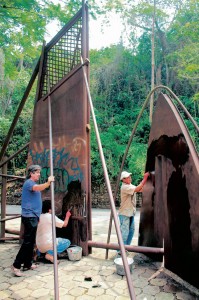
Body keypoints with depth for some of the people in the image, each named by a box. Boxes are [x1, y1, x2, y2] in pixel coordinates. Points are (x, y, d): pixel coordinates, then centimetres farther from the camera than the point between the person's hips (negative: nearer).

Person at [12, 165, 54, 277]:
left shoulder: (34, 184, 18)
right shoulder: (29, 182, -12)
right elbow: (39, 188, -34)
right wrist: (48, 182, -45)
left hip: (33, 216, 10)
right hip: (29, 216, -10)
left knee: (31, 242, 13)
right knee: (27, 241, -8)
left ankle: (27, 264, 21)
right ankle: (16, 265, 0)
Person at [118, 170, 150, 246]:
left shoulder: (130, 186, 9)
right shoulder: (124, 187, -21)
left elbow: (140, 189, 7)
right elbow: (137, 189, -29)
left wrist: (145, 179, 0)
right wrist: (144, 178, -24)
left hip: (130, 213, 10)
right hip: (124, 213, -10)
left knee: (131, 230, 18)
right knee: (124, 232, -6)